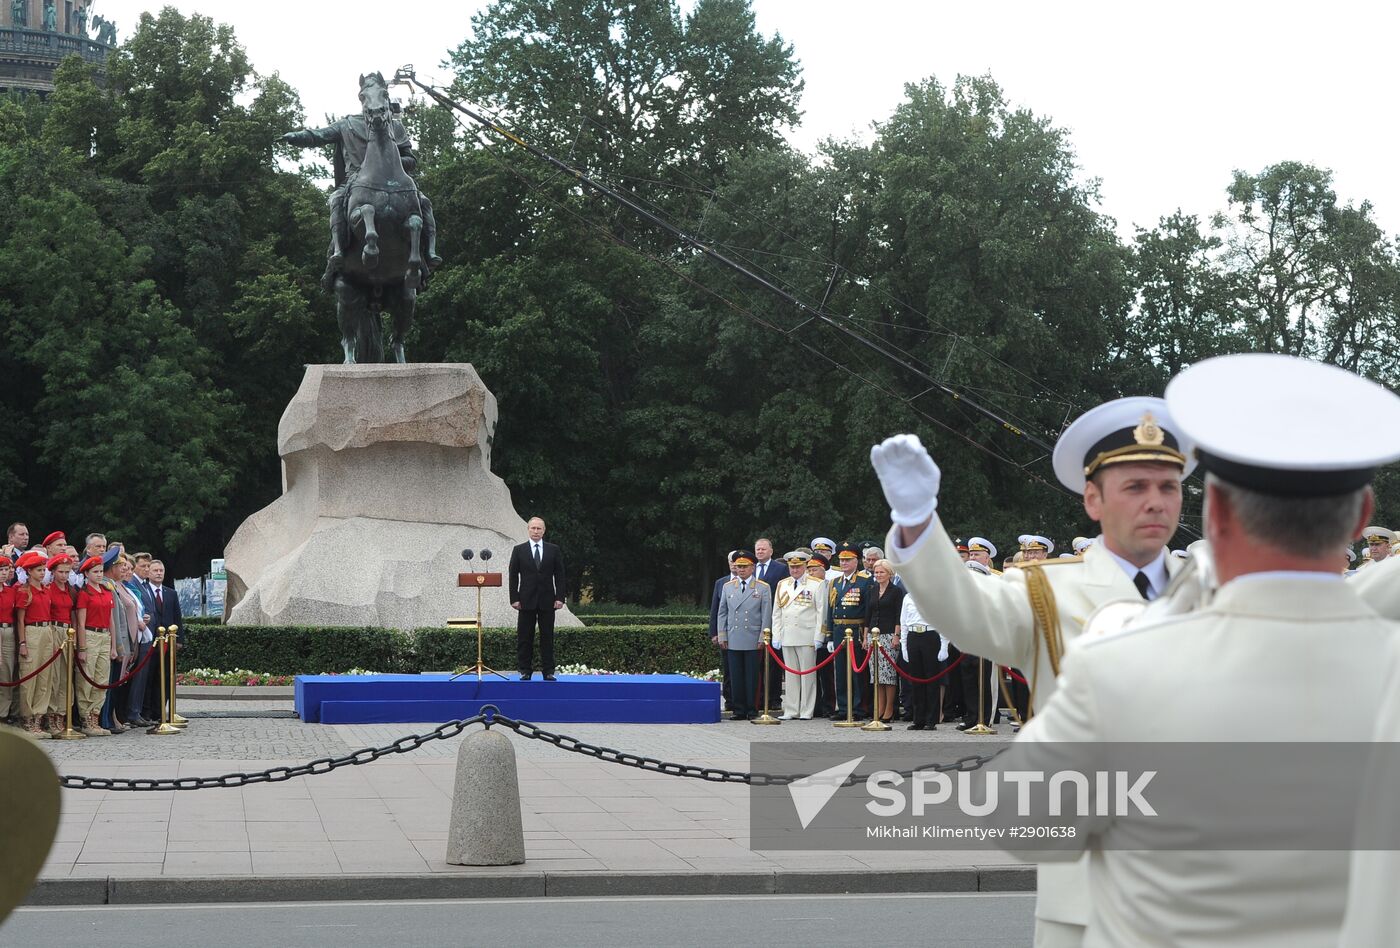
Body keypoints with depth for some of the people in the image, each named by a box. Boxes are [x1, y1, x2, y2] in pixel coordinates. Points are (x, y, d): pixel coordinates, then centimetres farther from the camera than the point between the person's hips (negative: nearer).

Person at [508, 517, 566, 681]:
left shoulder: (553, 550, 6)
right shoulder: (519, 550, 4)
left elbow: (559, 575, 5)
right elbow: (513, 576, 3)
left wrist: (560, 598, -4)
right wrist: (514, 598, -6)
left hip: (547, 600, 1)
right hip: (526, 600, -1)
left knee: (547, 636, 2)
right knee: (524, 637, 1)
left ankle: (548, 671, 5)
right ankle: (525, 670, 6)